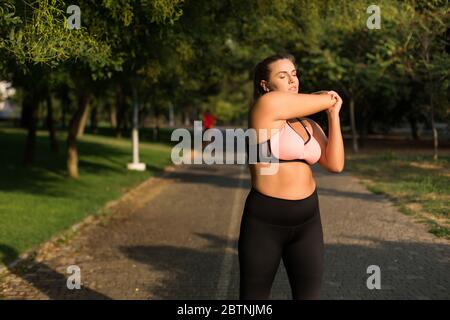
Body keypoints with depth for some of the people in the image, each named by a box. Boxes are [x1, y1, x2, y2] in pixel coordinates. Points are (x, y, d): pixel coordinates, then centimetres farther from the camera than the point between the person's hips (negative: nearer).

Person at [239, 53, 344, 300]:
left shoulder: (309, 125, 10)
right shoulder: (267, 104, -13)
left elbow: (335, 164, -1)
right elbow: (326, 99, -7)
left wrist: (333, 114, 1)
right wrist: (327, 99, 17)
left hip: (307, 220, 6)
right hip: (264, 222, -6)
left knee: (308, 294, 11)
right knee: (254, 296, 8)